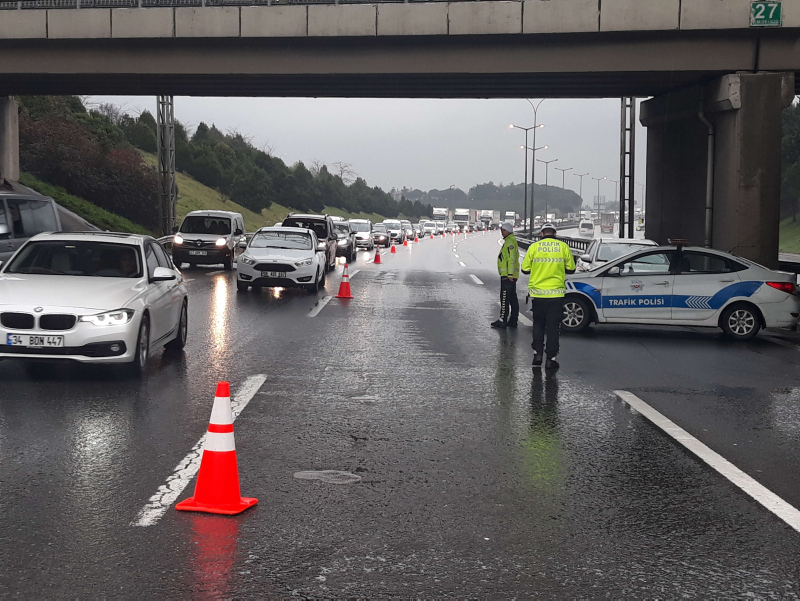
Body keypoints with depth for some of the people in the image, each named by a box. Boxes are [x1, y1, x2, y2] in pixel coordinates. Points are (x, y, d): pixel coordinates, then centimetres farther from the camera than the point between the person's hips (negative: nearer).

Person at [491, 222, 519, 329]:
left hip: (507, 275, -11)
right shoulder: (510, 241, 20)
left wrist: (510, 274, -26)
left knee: (505, 298, -9)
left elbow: (512, 259, -22)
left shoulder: (510, 242, -14)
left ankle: (503, 320, -9)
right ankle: (513, 321, 16)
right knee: (513, 298, 11)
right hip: (510, 275, 11)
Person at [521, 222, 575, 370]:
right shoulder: (563, 246, -2)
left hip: (538, 293, 1)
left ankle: (537, 354, 11)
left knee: (538, 323, 16)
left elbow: (525, 268, 1)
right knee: (553, 325, 5)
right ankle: (551, 358, 4)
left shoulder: (534, 247, -3)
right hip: (556, 293, -1)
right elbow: (571, 269, 5)